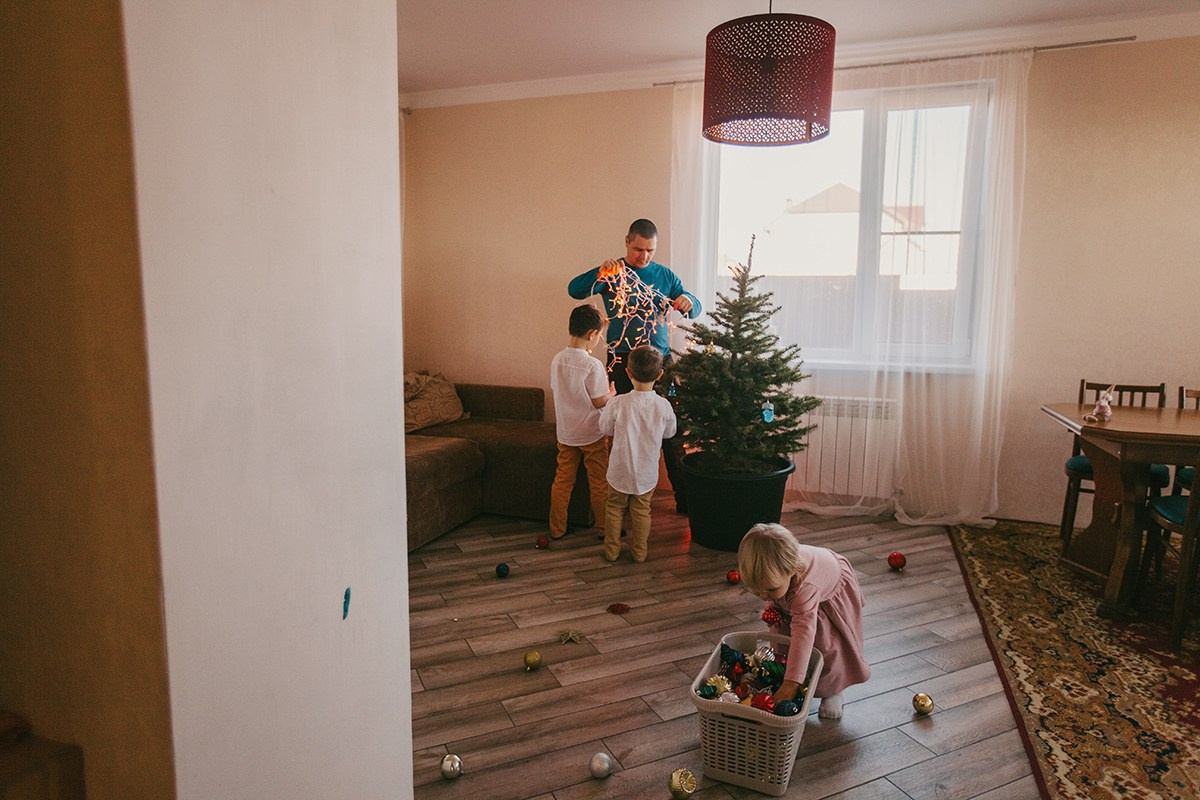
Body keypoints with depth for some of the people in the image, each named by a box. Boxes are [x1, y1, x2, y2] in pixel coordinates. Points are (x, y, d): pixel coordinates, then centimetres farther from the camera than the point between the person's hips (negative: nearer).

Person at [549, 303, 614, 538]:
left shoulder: (557, 360, -3)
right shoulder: (593, 365, -22)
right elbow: (600, 402, -18)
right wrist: (611, 391, 3)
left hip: (565, 433, 6)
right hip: (591, 434, -5)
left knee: (562, 480, 15)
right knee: (599, 483, 11)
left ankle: (557, 528, 23)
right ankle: (604, 527, 24)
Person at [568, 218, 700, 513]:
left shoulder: (665, 275, 10)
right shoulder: (611, 274, 2)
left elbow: (694, 309, 11)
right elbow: (574, 290, -12)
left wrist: (688, 302, -14)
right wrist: (599, 273, -30)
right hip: (623, 360, -1)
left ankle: (683, 497, 8)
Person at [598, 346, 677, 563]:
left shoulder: (617, 403, -22)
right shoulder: (663, 406, -17)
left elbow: (606, 429, -5)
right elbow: (669, 432, 0)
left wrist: (605, 405, 10)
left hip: (620, 470, -1)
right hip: (647, 472, 1)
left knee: (615, 508, 19)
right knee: (641, 511, 19)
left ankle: (612, 550, 29)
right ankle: (639, 551, 31)